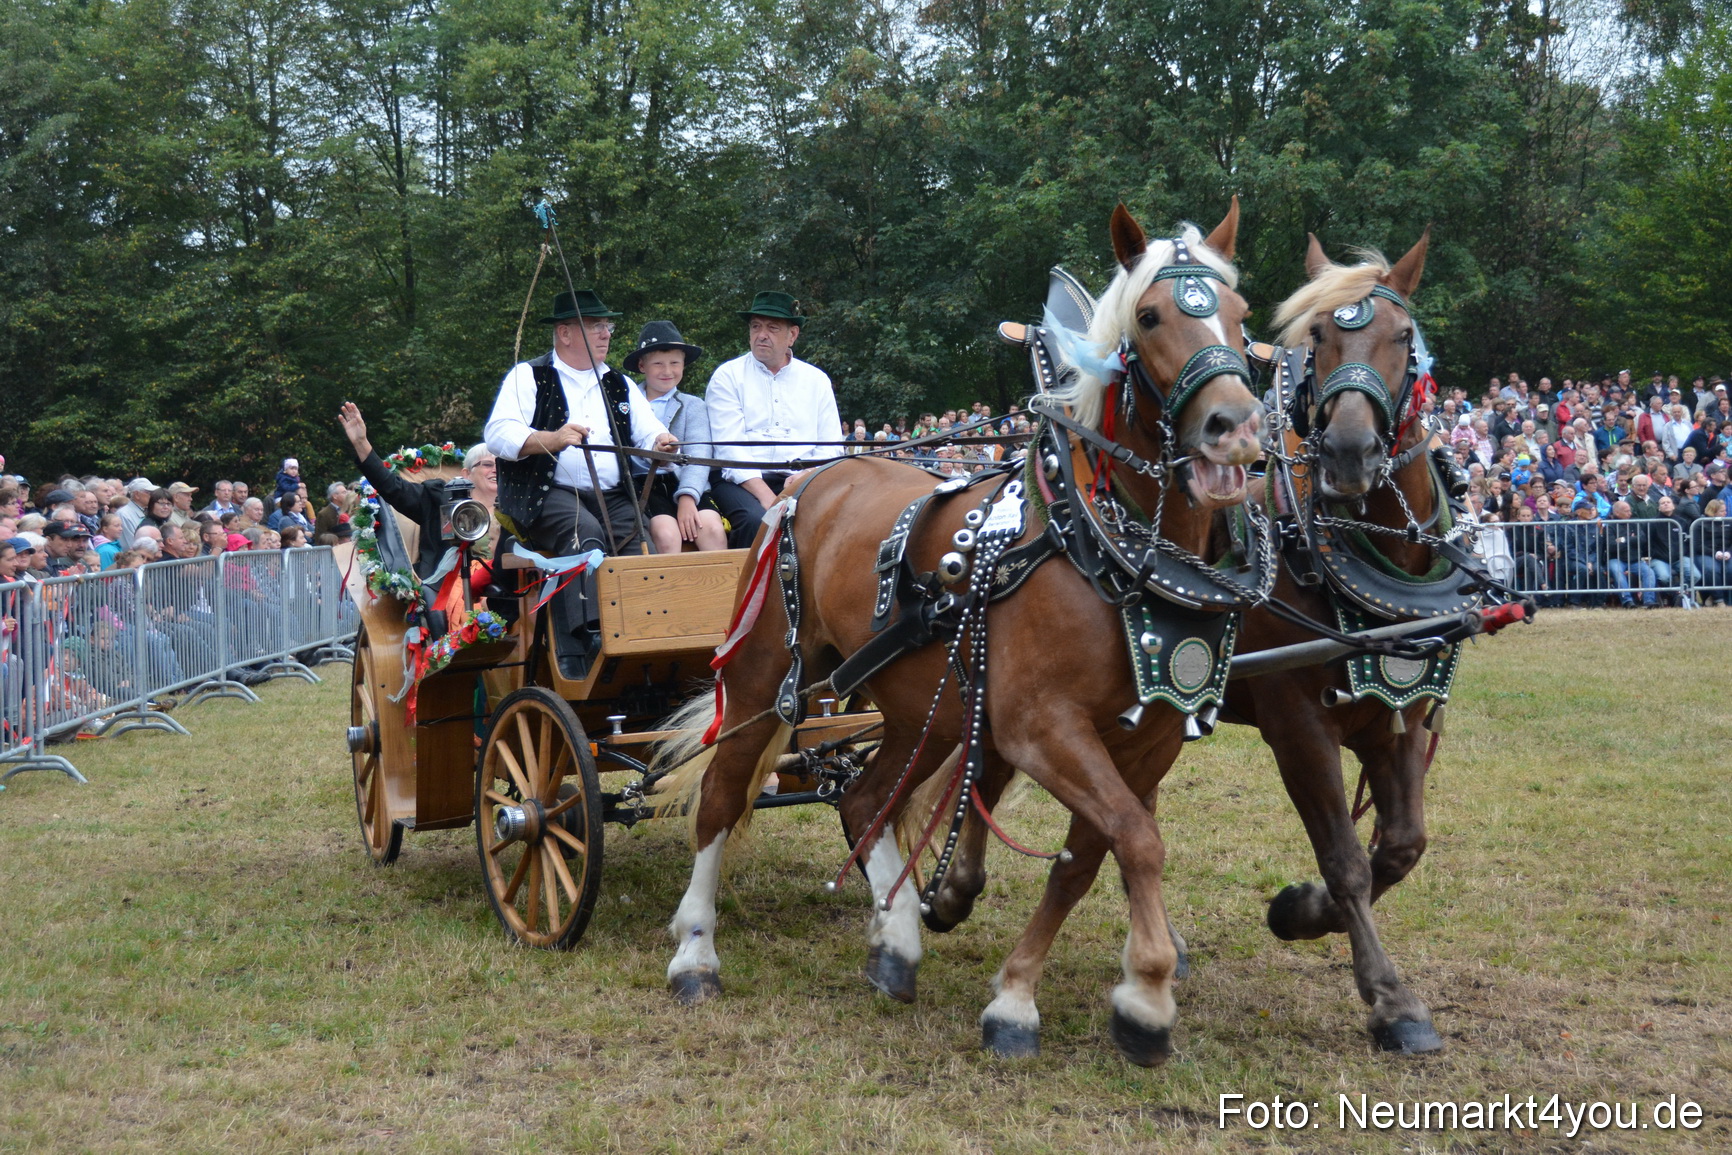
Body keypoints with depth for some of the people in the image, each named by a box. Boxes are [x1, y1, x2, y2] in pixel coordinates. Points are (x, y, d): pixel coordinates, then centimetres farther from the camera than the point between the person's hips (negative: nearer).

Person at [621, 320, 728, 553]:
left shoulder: (693, 406, 18)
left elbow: (698, 456, 3)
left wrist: (687, 498, -15)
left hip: (685, 483, 2)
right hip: (642, 485, -1)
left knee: (713, 529, -27)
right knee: (666, 534, -30)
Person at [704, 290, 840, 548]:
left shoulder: (817, 380, 16)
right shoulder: (727, 376, 7)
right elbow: (730, 448, -5)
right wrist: (765, 495, -19)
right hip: (741, 481, -3)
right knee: (757, 521, -35)